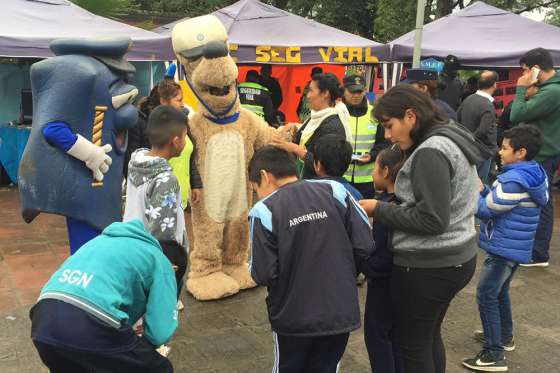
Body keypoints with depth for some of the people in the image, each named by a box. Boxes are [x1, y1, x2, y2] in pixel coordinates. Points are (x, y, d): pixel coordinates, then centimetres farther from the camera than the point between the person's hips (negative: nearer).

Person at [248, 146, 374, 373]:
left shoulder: (265, 210, -14)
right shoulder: (335, 191, -6)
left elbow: (263, 275, -14)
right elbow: (365, 246, -6)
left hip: (293, 318, -3)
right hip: (341, 312, 3)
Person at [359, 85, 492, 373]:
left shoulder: (430, 152, -21)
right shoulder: (452, 141, 9)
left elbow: (432, 220, -25)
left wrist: (379, 209, -15)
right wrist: (389, 206, 7)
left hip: (427, 266, -10)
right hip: (455, 257, 10)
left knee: (411, 344, 7)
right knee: (429, 336, 23)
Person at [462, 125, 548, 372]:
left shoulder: (514, 181, -25)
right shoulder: (533, 175, 6)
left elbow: (485, 210, -19)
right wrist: (482, 190, -1)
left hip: (504, 248, -10)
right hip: (515, 247, 10)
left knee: (486, 296, -4)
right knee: (499, 292, 25)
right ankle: (504, 336, 40)